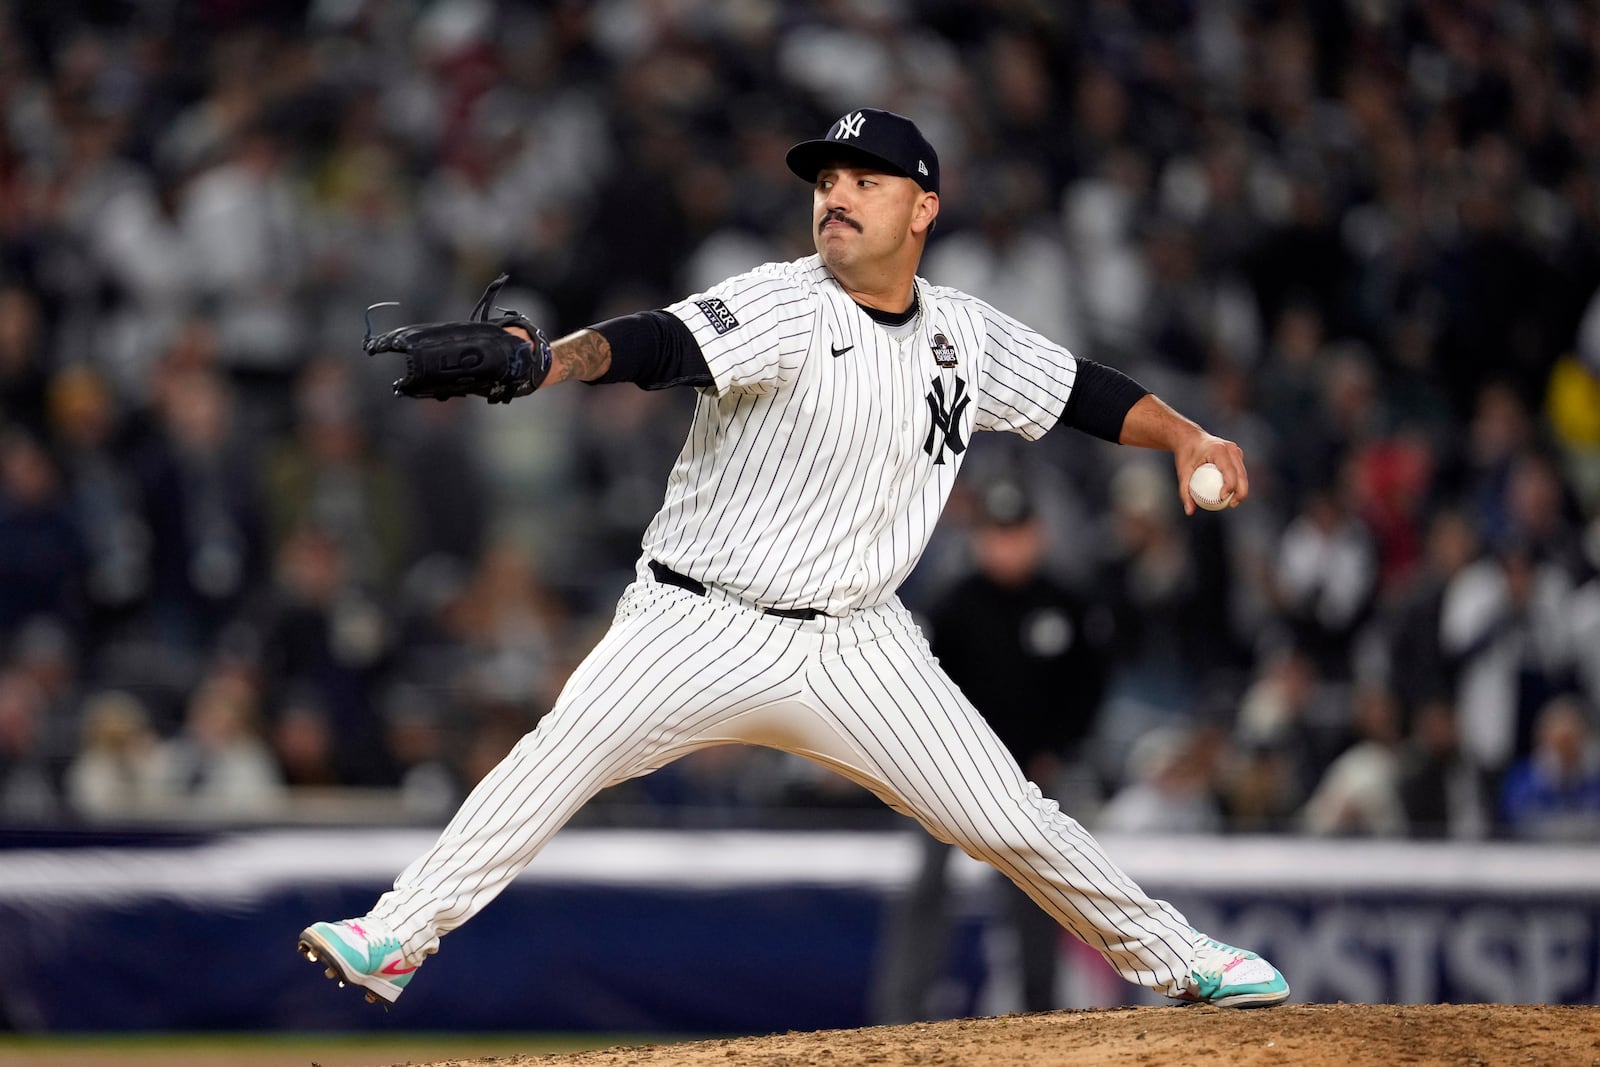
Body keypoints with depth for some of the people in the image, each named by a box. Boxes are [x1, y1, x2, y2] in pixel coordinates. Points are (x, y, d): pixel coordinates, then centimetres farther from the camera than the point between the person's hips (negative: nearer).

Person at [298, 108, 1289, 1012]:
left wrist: (1186, 435, 1)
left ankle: (1177, 957, 22)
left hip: (859, 642, 4)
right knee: (567, 748, -26)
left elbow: (1080, 389, 18)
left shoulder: (965, 334, 5)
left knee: (1011, 818, 2)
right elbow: (660, 344, -29)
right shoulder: (785, 307, -12)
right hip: (704, 627, -4)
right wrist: (541, 361, -47)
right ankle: (398, 936, -23)